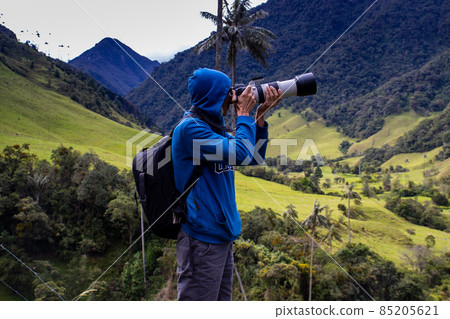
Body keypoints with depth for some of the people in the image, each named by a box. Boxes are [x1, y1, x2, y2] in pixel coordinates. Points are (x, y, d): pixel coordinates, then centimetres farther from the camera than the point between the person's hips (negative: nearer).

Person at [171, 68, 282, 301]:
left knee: (221, 300, 18)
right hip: (202, 237, -9)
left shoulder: (214, 130, 13)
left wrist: (260, 116, 7)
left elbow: (254, 158, 16)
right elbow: (241, 153, -22)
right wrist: (244, 114, -7)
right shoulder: (190, 128, -15)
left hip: (222, 234, 9)